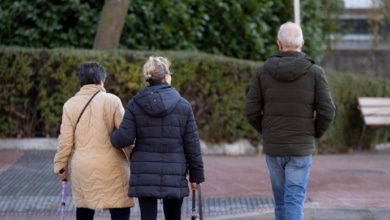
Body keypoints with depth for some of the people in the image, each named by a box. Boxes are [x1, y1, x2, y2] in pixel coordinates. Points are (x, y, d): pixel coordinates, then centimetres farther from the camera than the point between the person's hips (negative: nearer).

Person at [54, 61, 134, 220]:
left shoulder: (70, 104, 2)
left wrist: (61, 166, 13)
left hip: (82, 169, 4)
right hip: (111, 168, -3)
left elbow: (65, 140, 2)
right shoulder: (111, 101, -6)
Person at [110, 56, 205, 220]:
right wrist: (196, 174, 8)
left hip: (144, 175, 0)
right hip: (174, 175, 0)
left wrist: (112, 136, 16)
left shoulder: (135, 105, -2)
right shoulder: (183, 105, 0)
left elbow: (124, 138, -8)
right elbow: (192, 144, 0)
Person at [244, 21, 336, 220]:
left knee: (281, 200, 16)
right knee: (294, 201, -4)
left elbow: (251, 111, -2)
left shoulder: (263, 71, -1)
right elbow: (326, 111, -9)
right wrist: (315, 134, 10)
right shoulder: (314, 72, -6)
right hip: (301, 148, -2)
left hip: (273, 147, 2)